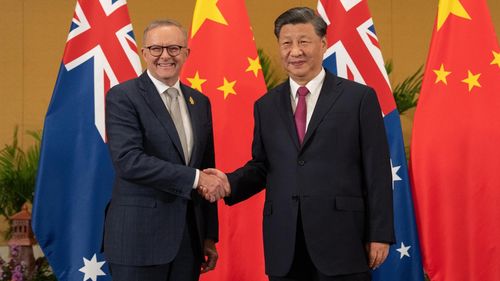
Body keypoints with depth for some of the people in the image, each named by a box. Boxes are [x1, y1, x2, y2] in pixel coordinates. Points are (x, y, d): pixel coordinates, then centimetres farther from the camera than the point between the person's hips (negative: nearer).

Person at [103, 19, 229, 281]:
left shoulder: (199, 102, 12)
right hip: (139, 238, -6)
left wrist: (210, 235, 13)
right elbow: (128, 161, -19)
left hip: (190, 238, 6)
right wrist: (194, 178, -20)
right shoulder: (122, 97, -6)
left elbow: (207, 171, 15)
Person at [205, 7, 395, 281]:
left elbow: (377, 170, -2)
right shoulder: (266, 105, 12)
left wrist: (380, 234, -5)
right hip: (284, 244, 4)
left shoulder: (359, 97, 0)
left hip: (341, 237, -3)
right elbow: (261, 165, 15)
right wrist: (231, 183, -6)